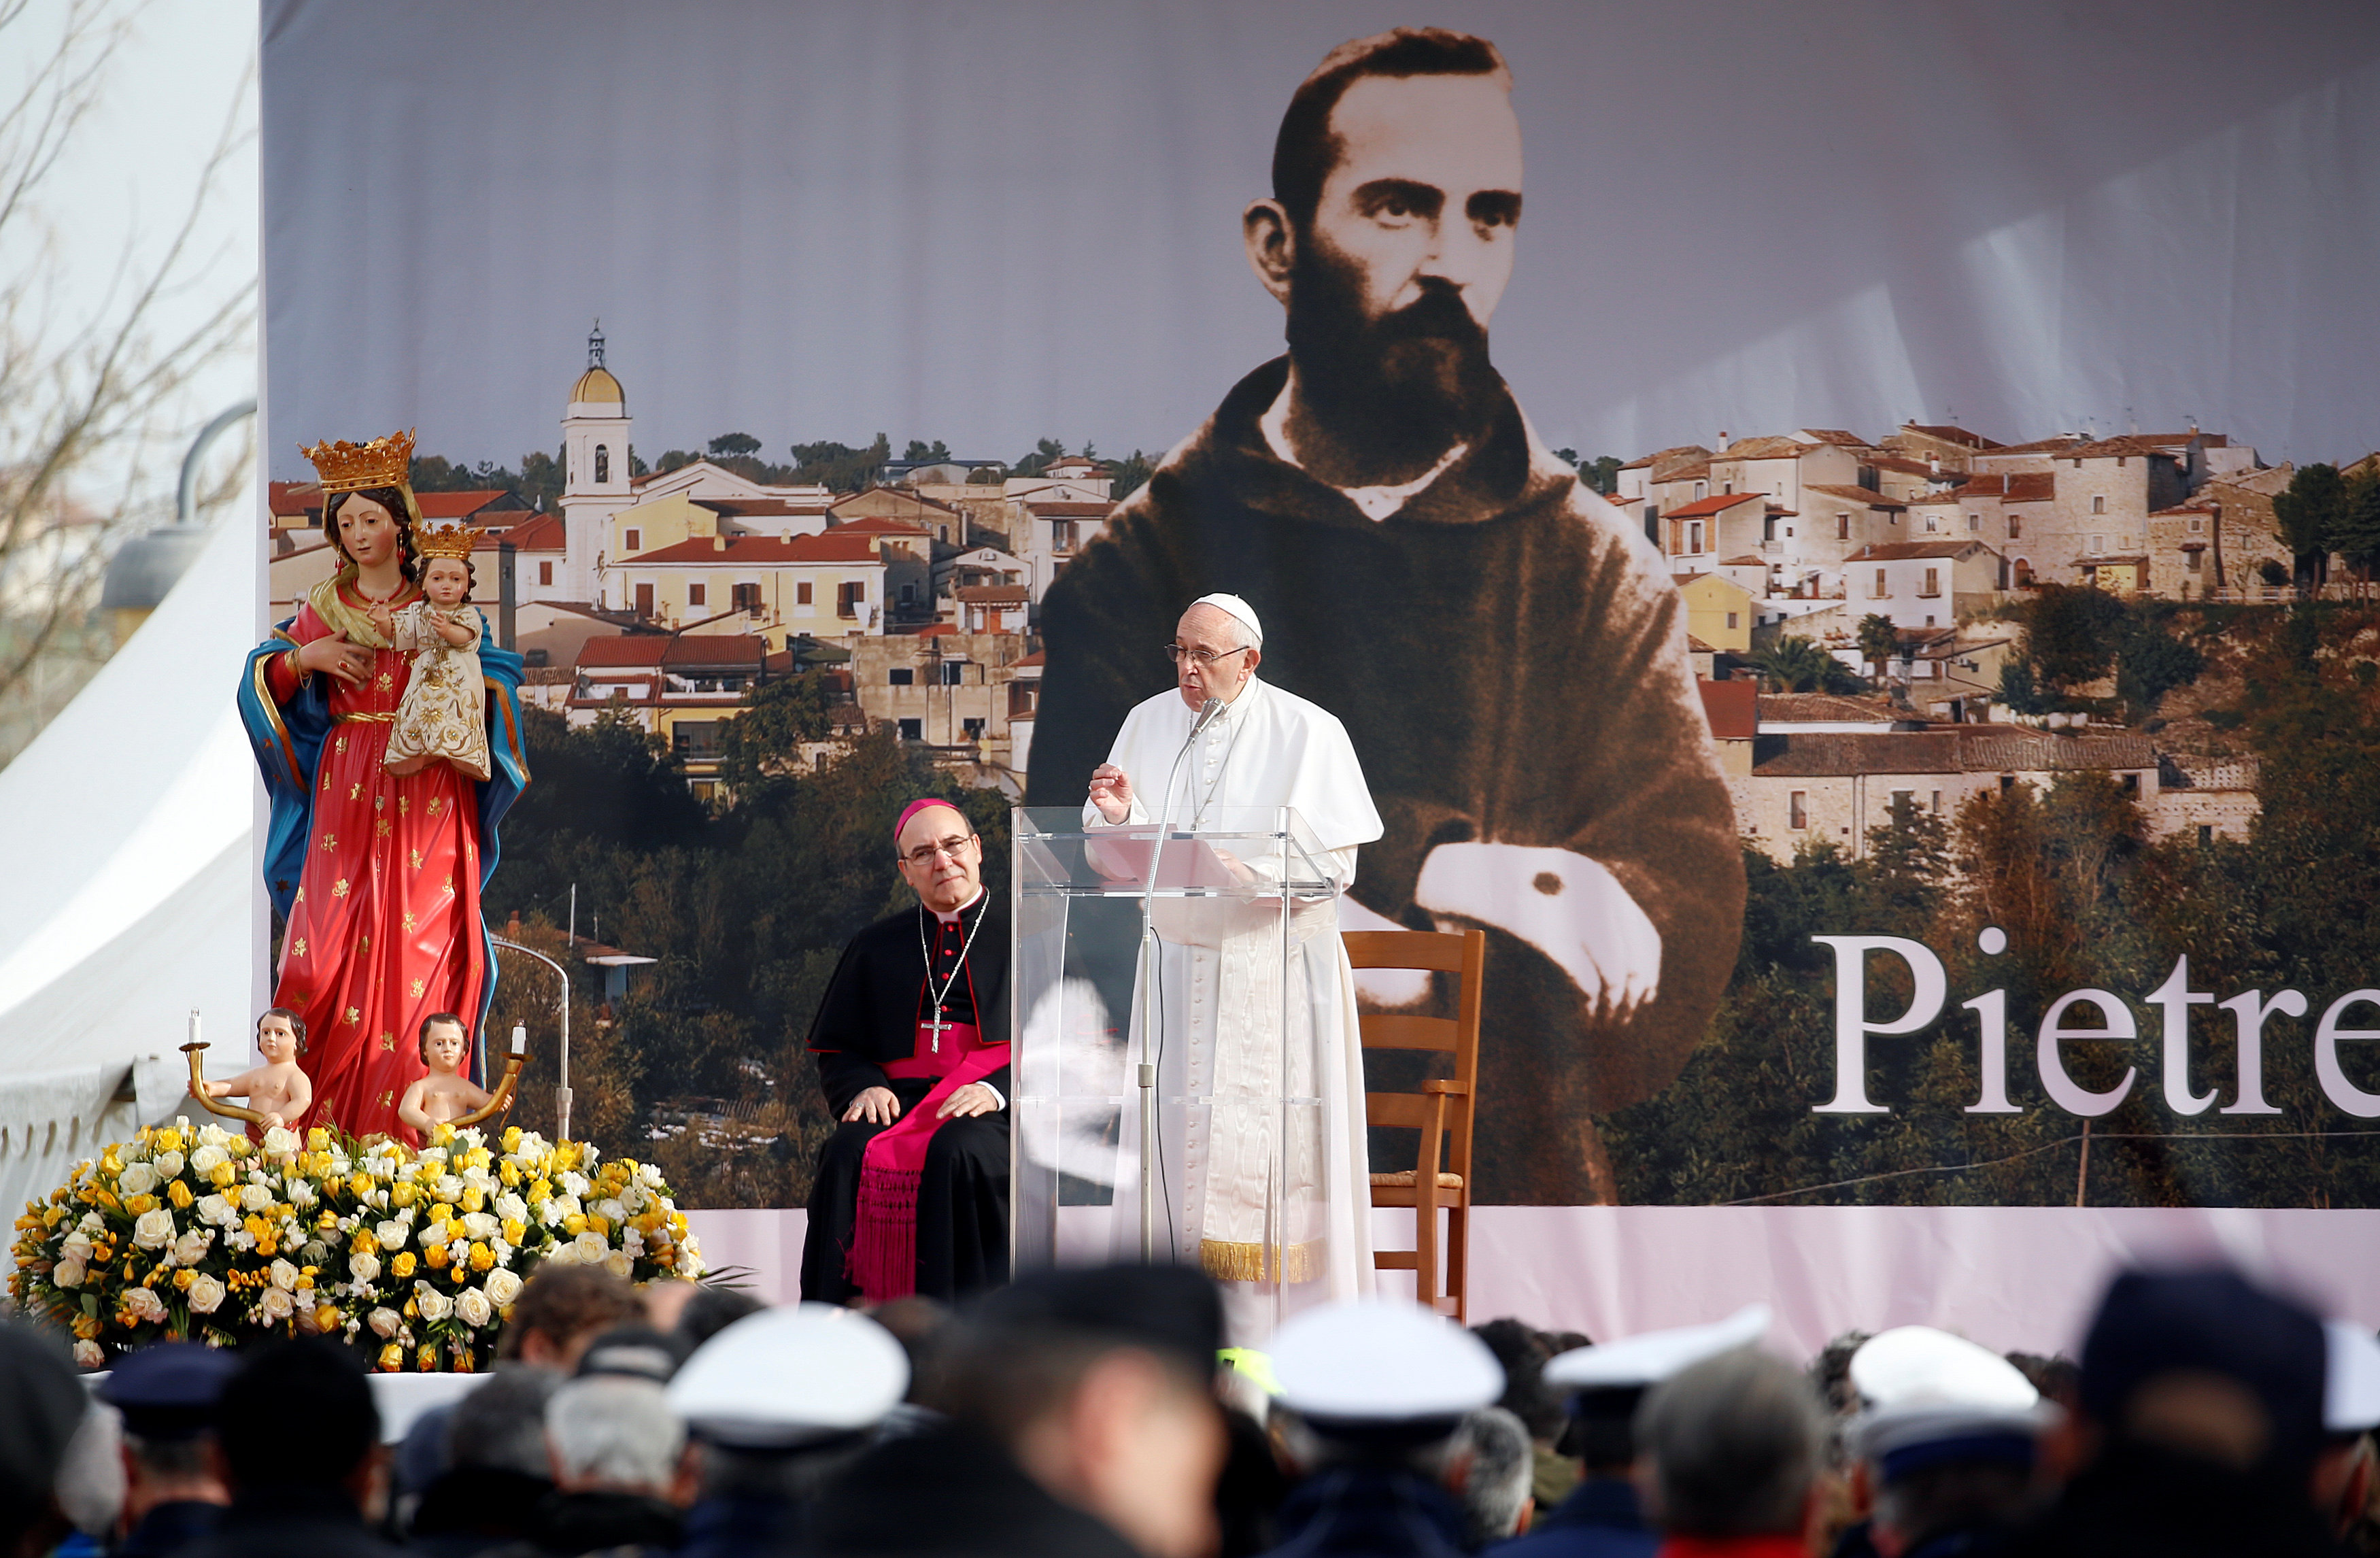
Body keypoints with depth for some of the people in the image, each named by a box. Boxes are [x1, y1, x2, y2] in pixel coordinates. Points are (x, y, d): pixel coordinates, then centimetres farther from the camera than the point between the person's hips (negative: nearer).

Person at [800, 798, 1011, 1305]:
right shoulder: (876, 949, 22)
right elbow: (838, 1052, 22)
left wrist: (998, 1090, -15)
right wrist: (865, 1087, -2)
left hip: (994, 1111, -3)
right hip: (899, 1104, 3)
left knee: (955, 1154, -37)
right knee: (847, 1156, -30)